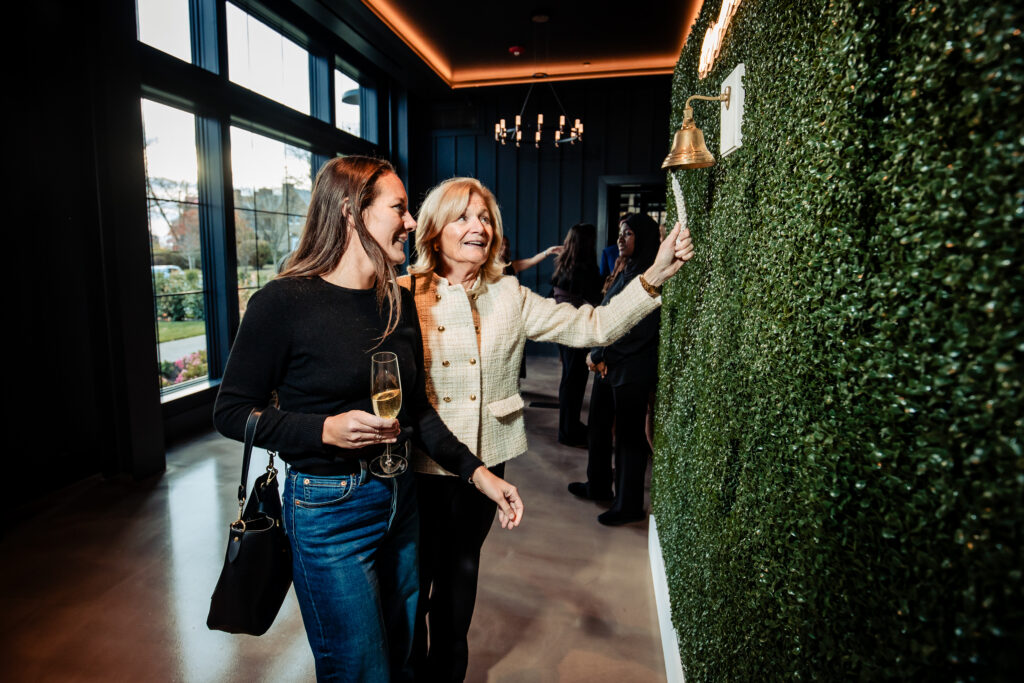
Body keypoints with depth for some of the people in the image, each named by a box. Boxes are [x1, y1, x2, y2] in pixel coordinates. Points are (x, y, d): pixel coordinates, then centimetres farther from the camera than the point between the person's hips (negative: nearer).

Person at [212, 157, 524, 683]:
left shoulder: (399, 303, 3)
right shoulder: (283, 303, -15)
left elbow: (417, 408, 7)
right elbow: (232, 411, -10)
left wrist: (476, 472, -3)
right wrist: (326, 429, -24)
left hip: (400, 499, 6)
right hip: (328, 508, -6)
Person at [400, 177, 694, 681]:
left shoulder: (510, 298, -1)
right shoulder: (403, 296, -9)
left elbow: (593, 327, -6)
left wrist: (654, 276, -17)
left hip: (483, 463, 3)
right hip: (418, 466, -2)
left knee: (461, 572, 22)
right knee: (417, 575, 14)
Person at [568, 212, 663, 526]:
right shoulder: (626, 272, 12)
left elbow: (637, 328, -21)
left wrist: (600, 354, -12)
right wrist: (599, 355, -1)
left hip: (632, 370, -9)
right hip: (609, 365, 9)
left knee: (629, 435, 2)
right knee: (599, 426, 18)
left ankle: (629, 505, 17)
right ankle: (598, 486, 36)